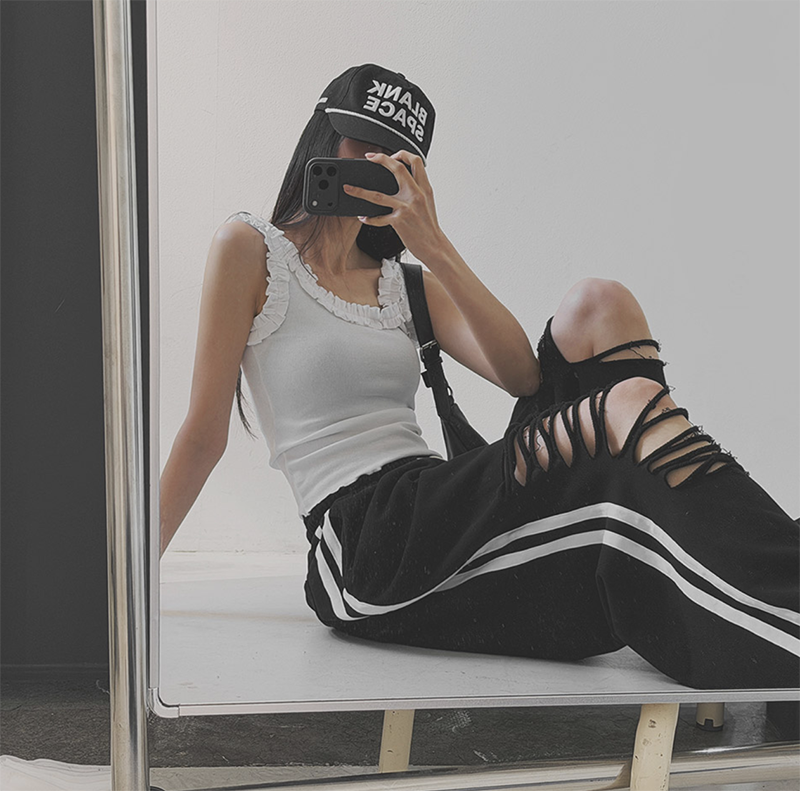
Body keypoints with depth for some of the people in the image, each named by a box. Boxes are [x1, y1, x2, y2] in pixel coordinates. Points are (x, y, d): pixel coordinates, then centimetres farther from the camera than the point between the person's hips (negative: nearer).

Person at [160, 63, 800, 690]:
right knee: (632, 402, -24)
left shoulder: (403, 283, 23)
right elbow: (205, 434, 3)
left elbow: (524, 374, 4)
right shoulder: (251, 248, 7)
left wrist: (433, 248, -4)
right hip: (364, 543, -6)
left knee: (599, 307, -11)